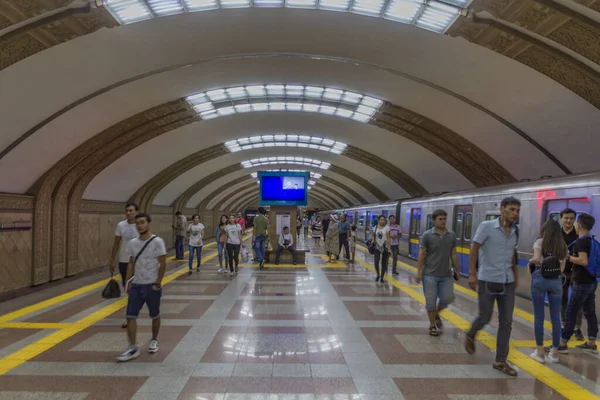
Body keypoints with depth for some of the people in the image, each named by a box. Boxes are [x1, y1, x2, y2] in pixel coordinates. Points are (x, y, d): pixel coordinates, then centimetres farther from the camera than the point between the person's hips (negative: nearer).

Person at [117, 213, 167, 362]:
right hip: (136, 285, 4)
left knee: (155, 316, 12)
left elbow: (163, 264, -11)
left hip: (151, 286, -4)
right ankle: (133, 348, 6)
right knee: (130, 316, -1)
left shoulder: (157, 242, -13)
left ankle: (154, 341, 33)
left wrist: (157, 284, -13)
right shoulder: (133, 243, 4)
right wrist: (129, 281, 6)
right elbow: (131, 263, 12)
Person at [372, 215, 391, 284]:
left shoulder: (387, 228, -4)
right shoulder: (375, 227, 5)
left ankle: (382, 277, 17)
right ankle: (378, 275, 14)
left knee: (383, 263, 3)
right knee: (376, 262, -10)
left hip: (384, 247, -2)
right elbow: (373, 236, 15)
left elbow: (388, 238, -6)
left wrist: (389, 248, -10)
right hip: (377, 247, 2)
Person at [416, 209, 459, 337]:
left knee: (448, 298, 2)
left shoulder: (452, 236, 4)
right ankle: (432, 325, 17)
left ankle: (436, 314, 31)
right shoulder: (427, 235, -6)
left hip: (446, 275, 3)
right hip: (430, 274, -3)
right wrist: (418, 272, -9)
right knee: (431, 301, 1)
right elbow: (421, 255, -6)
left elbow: (453, 255, 9)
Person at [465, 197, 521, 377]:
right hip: (488, 280, -4)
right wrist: (472, 274, -14)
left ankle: (500, 361, 14)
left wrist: (515, 275, 18)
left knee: (506, 322, 4)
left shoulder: (515, 231, 5)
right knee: (485, 318, 5)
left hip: (507, 282, 5)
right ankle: (470, 336, 37)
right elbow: (474, 249, -9)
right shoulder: (487, 226, -10)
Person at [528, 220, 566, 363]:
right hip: (556, 281, 3)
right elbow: (562, 268, 6)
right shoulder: (563, 246, 10)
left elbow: (536, 259, -16)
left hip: (540, 279, -3)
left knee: (539, 317, 4)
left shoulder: (540, 242, -2)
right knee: (555, 317, 10)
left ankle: (540, 352, 9)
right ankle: (554, 352, 17)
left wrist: (530, 262, 4)